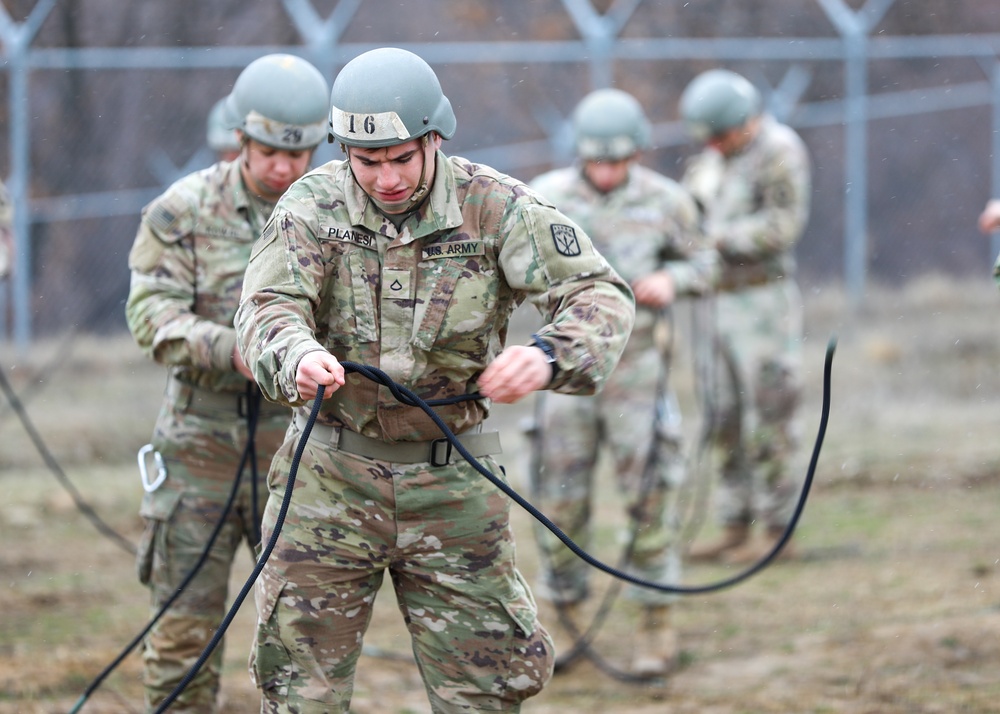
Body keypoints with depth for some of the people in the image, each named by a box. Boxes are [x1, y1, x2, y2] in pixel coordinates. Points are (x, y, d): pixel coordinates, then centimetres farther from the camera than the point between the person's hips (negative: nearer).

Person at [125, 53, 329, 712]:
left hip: (300, 444, 1)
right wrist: (230, 350, -26)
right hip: (203, 444, -1)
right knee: (184, 623, 3)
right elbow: (152, 312, -9)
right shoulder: (182, 211, 0)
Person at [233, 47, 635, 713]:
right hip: (332, 477, 0)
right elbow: (268, 307, -18)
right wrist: (298, 358, -43)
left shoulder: (494, 205, -9)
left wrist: (549, 355, -36)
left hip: (454, 482, 0)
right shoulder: (313, 205, -7)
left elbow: (602, 294, -14)